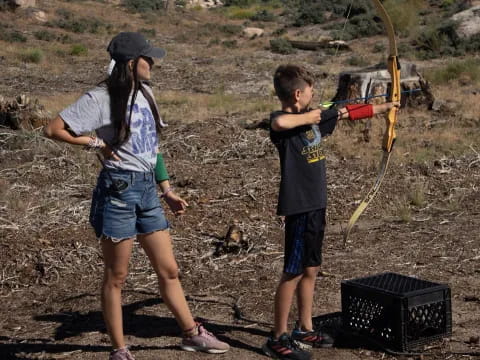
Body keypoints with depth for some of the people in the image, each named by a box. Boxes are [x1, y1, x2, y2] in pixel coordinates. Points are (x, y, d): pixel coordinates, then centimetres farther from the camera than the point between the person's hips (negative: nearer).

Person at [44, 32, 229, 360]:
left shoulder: (145, 93, 12)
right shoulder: (100, 99, -11)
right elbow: (53, 129, -12)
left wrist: (167, 190, 16)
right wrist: (97, 143, -9)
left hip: (148, 189, 7)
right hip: (118, 189, -7)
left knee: (169, 270, 13)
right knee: (116, 276, 4)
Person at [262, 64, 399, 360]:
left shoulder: (314, 117, 10)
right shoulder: (283, 122, -16)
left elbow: (347, 113, 23)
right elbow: (279, 122, -42)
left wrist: (383, 107, 31)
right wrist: (308, 117, -24)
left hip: (316, 205, 9)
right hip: (299, 207, -9)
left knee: (310, 270, 16)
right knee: (293, 273, -2)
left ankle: (305, 330, 28)